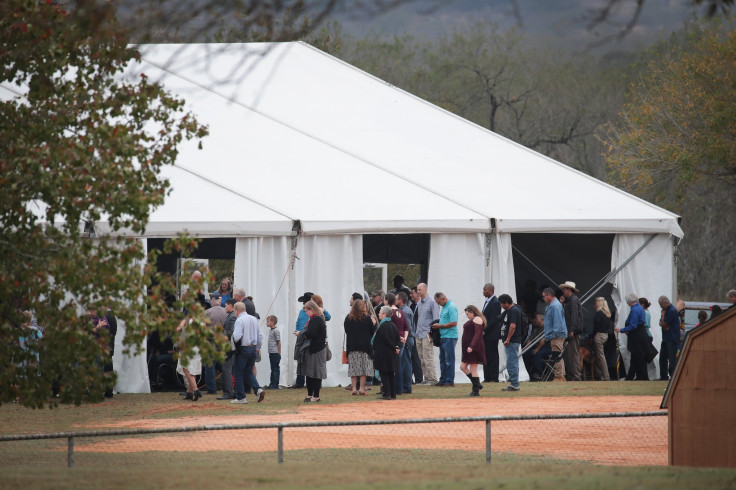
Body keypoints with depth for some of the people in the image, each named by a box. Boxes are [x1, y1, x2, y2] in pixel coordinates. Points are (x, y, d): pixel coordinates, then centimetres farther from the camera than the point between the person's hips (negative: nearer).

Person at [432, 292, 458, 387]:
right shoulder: (443, 307, 18)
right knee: (442, 360, 12)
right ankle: (443, 380, 17)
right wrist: (436, 325, 9)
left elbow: (454, 323, -20)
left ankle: (450, 381, -2)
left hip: (450, 337, -10)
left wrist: (440, 326, -14)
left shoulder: (451, 308, -13)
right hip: (443, 336, 10)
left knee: (449, 360, -6)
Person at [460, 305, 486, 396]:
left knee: (473, 369, -7)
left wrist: (471, 346, -29)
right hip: (468, 348, 11)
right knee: (463, 367, 12)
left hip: (473, 348, -11)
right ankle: (477, 385, 16)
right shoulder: (471, 320, 19)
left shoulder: (477, 319, -13)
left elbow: (477, 334, -22)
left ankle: (476, 391, -3)